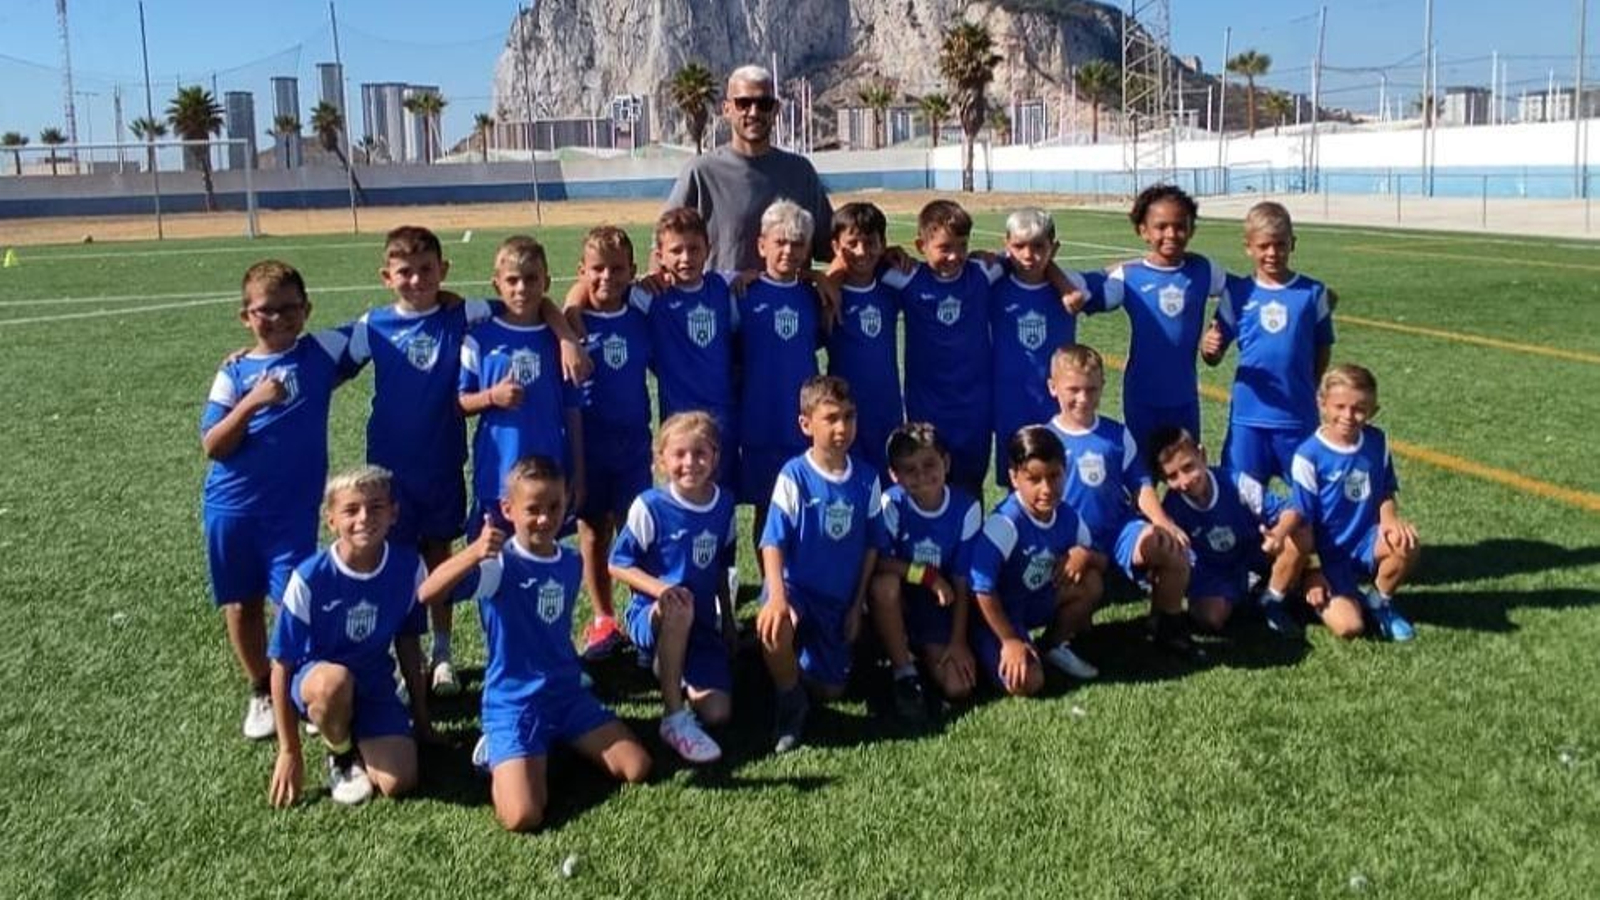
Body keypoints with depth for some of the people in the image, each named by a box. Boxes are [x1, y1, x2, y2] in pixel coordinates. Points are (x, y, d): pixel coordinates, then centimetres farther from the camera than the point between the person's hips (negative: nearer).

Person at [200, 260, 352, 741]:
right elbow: (212, 447, -6)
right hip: (231, 507, 2)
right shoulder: (234, 372, -1)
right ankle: (261, 692, 31)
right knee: (241, 604, 12)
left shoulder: (320, 353, -3)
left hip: (292, 508, -2)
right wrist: (251, 403, -19)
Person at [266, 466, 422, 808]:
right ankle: (340, 754, -6)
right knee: (334, 681, -39)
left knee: (399, 784, -17)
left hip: (374, 686, 2)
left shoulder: (408, 566, -13)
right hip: (315, 680, -2)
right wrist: (289, 752, -11)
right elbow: (282, 665, -13)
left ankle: (357, 740, 16)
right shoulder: (310, 578, -21)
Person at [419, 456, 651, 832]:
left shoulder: (571, 562, 4)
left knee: (637, 769, -4)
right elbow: (426, 594, -33)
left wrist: (569, 672, 10)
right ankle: (497, 751, 10)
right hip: (513, 704, -5)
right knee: (522, 817, -21)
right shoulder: (498, 564, -16)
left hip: (569, 694, 6)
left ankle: (558, 743, 18)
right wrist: (474, 553, -47)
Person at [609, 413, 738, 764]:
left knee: (717, 713, -10)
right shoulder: (650, 506, -13)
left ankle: (679, 676, 24)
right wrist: (659, 588, -25)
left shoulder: (723, 504, 1)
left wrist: (728, 620, 16)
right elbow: (618, 565, -9)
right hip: (653, 616, -4)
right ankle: (675, 718, -25)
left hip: (703, 624, 4)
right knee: (678, 609, -41)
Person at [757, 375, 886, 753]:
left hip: (839, 599, 4)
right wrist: (777, 597, -33)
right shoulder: (794, 476, -13)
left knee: (830, 690, 6)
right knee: (775, 628, -39)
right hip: (795, 587, -4)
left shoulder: (866, 479, -2)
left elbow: (871, 546, 6)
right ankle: (790, 702, -10)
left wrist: (857, 606, 5)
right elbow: (774, 542, -18)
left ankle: (798, 670, 41)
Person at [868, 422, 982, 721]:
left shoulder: (966, 509, -13)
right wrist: (927, 575, -27)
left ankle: (923, 652, 19)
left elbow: (963, 582, -8)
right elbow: (876, 562, -25)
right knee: (885, 583, -37)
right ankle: (904, 674, -17)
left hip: (939, 607, 1)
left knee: (958, 687, -16)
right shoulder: (891, 504, -18)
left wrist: (958, 641, -9)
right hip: (899, 601, -1)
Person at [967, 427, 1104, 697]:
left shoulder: (1068, 518, -8)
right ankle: (990, 651, 8)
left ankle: (1057, 646, 9)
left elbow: (1103, 562, 5)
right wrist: (1010, 641, -23)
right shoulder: (1005, 523, -29)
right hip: (996, 613, -7)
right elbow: (981, 589, -28)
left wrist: (1084, 554, -20)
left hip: (1036, 603, 7)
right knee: (1027, 683, -24)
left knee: (1090, 582, -14)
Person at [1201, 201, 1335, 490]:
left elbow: (1323, 350, 7)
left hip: (1298, 416, 0)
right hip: (1248, 415, 0)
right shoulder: (1237, 293, 0)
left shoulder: (1313, 292, -1)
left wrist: (1302, 390, 0)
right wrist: (1208, 347, -20)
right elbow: (1214, 357, 1)